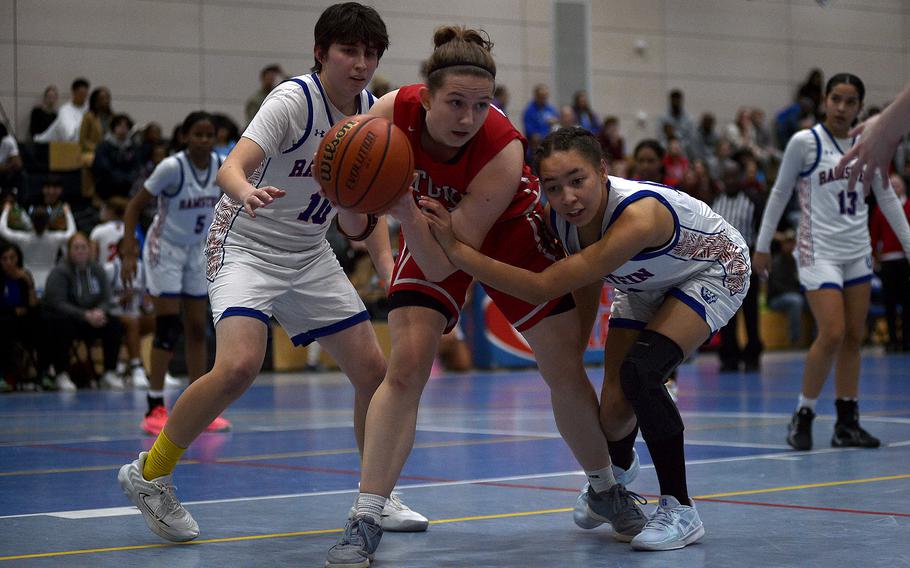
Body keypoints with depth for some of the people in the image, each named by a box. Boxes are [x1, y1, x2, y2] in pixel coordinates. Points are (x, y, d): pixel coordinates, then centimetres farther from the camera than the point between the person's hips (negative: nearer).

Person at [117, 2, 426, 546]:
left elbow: (354, 217, 9)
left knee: (373, 369, 1)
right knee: (240, 365, -27)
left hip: (310, 256, 7)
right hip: (247, 244, -7)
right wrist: (248, 191, -58)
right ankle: (150, 474, -8)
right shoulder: (294, 99, -19)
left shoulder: (372, 111, 0)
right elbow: (231, 167, -34)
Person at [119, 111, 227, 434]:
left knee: (198, 329, 6)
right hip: (164, 250, -6)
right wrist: (128, 253, -22)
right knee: (168, 329, -11)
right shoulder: (172, 167, -22)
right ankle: (155, 410, -6)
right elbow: (135, 206, -17)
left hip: (197, 252, 6)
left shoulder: (223, 167, -7)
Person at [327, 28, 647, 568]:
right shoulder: (392, 114, -29)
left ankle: (606, 491, 25)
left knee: (566, 371, 0)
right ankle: (365, 522, -14)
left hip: (510, 234, -1)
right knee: (406, 368, -17)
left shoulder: (504, 151, -36)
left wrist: (406, 211, -51)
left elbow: (441, 265, -37)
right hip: (430, 234, 1)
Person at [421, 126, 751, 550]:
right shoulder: (562, 219, -22)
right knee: (613, 413, 0)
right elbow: (586, 293, -1)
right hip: (645, 284, 6)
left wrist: (456, 249, -47)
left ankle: (680, 510, -15)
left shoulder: (638, 215, -43)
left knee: (640, 372, -28)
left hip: (715, 272, -6)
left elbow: (544, 287, -45)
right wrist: (572, 359, 3)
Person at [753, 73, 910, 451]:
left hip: (857, 251, 6)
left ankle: (847, 423, 12)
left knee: (854, 337, 5)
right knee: (832, 335, -15)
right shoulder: (804, 142, -7)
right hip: (819, 250, -5)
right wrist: (762, 245, 0)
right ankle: (802, 417, -1)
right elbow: (779, 193, -1)